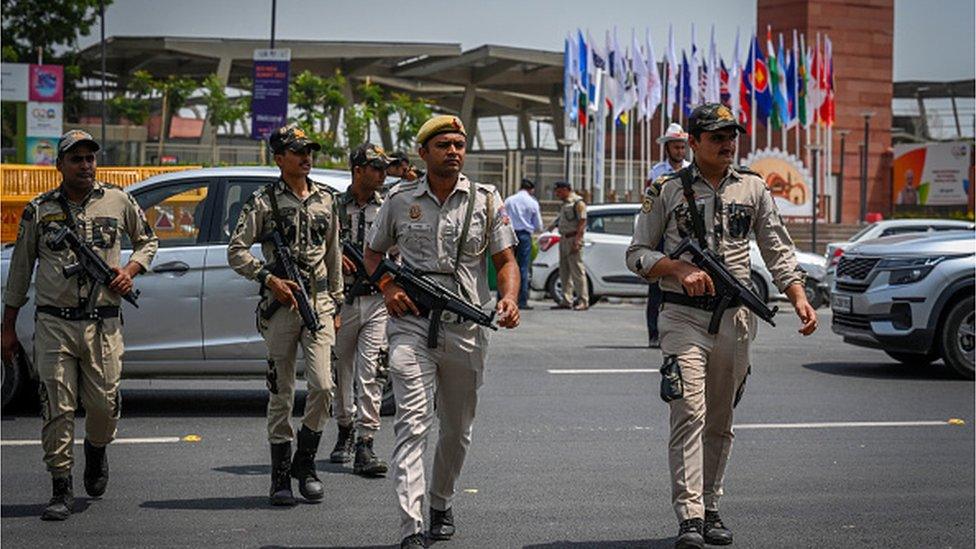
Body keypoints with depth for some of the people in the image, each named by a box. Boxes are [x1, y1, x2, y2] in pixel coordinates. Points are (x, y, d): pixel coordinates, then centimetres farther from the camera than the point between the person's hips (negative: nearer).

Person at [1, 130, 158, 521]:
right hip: (53, 324, 0)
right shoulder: (38, 210, 5)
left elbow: (147, 241, 21)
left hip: (103, 324, 1)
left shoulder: (118, 202, 6)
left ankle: (96, 449, 35)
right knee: (56, 410, -4)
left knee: (104, 405, 1)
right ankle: (62, 492, 4)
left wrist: (130, 271, 0)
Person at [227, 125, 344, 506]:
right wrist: (269, 279, -15)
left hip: (319, 304, 3)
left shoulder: (326, 200, 13)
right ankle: (281, 476, 11)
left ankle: (305, 461, 10)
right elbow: (236, 251, -3)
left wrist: (336, 304, 18)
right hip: (280, 305, -3)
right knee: (281, 395, 2)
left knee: (322, 386, -9)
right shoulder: (263, 202, 0)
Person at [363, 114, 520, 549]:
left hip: (467, 329, 2)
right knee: (412, 422, -15)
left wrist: (509, 298, -15)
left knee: (457, 429, 14)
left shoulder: (485, 200, 5)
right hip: (412, 325, -2)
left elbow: (505, 259, 5)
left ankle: (441, 505, 37)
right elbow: (373, 253, 18)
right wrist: (387, 287, -1)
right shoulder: (400, 200, 5)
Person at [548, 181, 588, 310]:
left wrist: (576, 242, -21)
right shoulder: (565, 203, 18)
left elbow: (582, 223, -15)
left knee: (577, 270, -9)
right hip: (563, 239, 9)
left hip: (573, 239, -9)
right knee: (564, 271, 9)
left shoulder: (578, 202, -9)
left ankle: (583, 301, -7)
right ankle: (567, 301, 13)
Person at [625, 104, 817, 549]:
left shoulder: (753, 188, 10)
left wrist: (799, 297, -5)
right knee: (689, 414, -15)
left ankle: (709, 510, 21)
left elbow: (778, 251, 9)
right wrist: (680, 269, -14)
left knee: (720, 423, 10)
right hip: (684, 317, -3)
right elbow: (637, 253, 3)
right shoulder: (666, 191, 2)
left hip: (735, 319, 4)